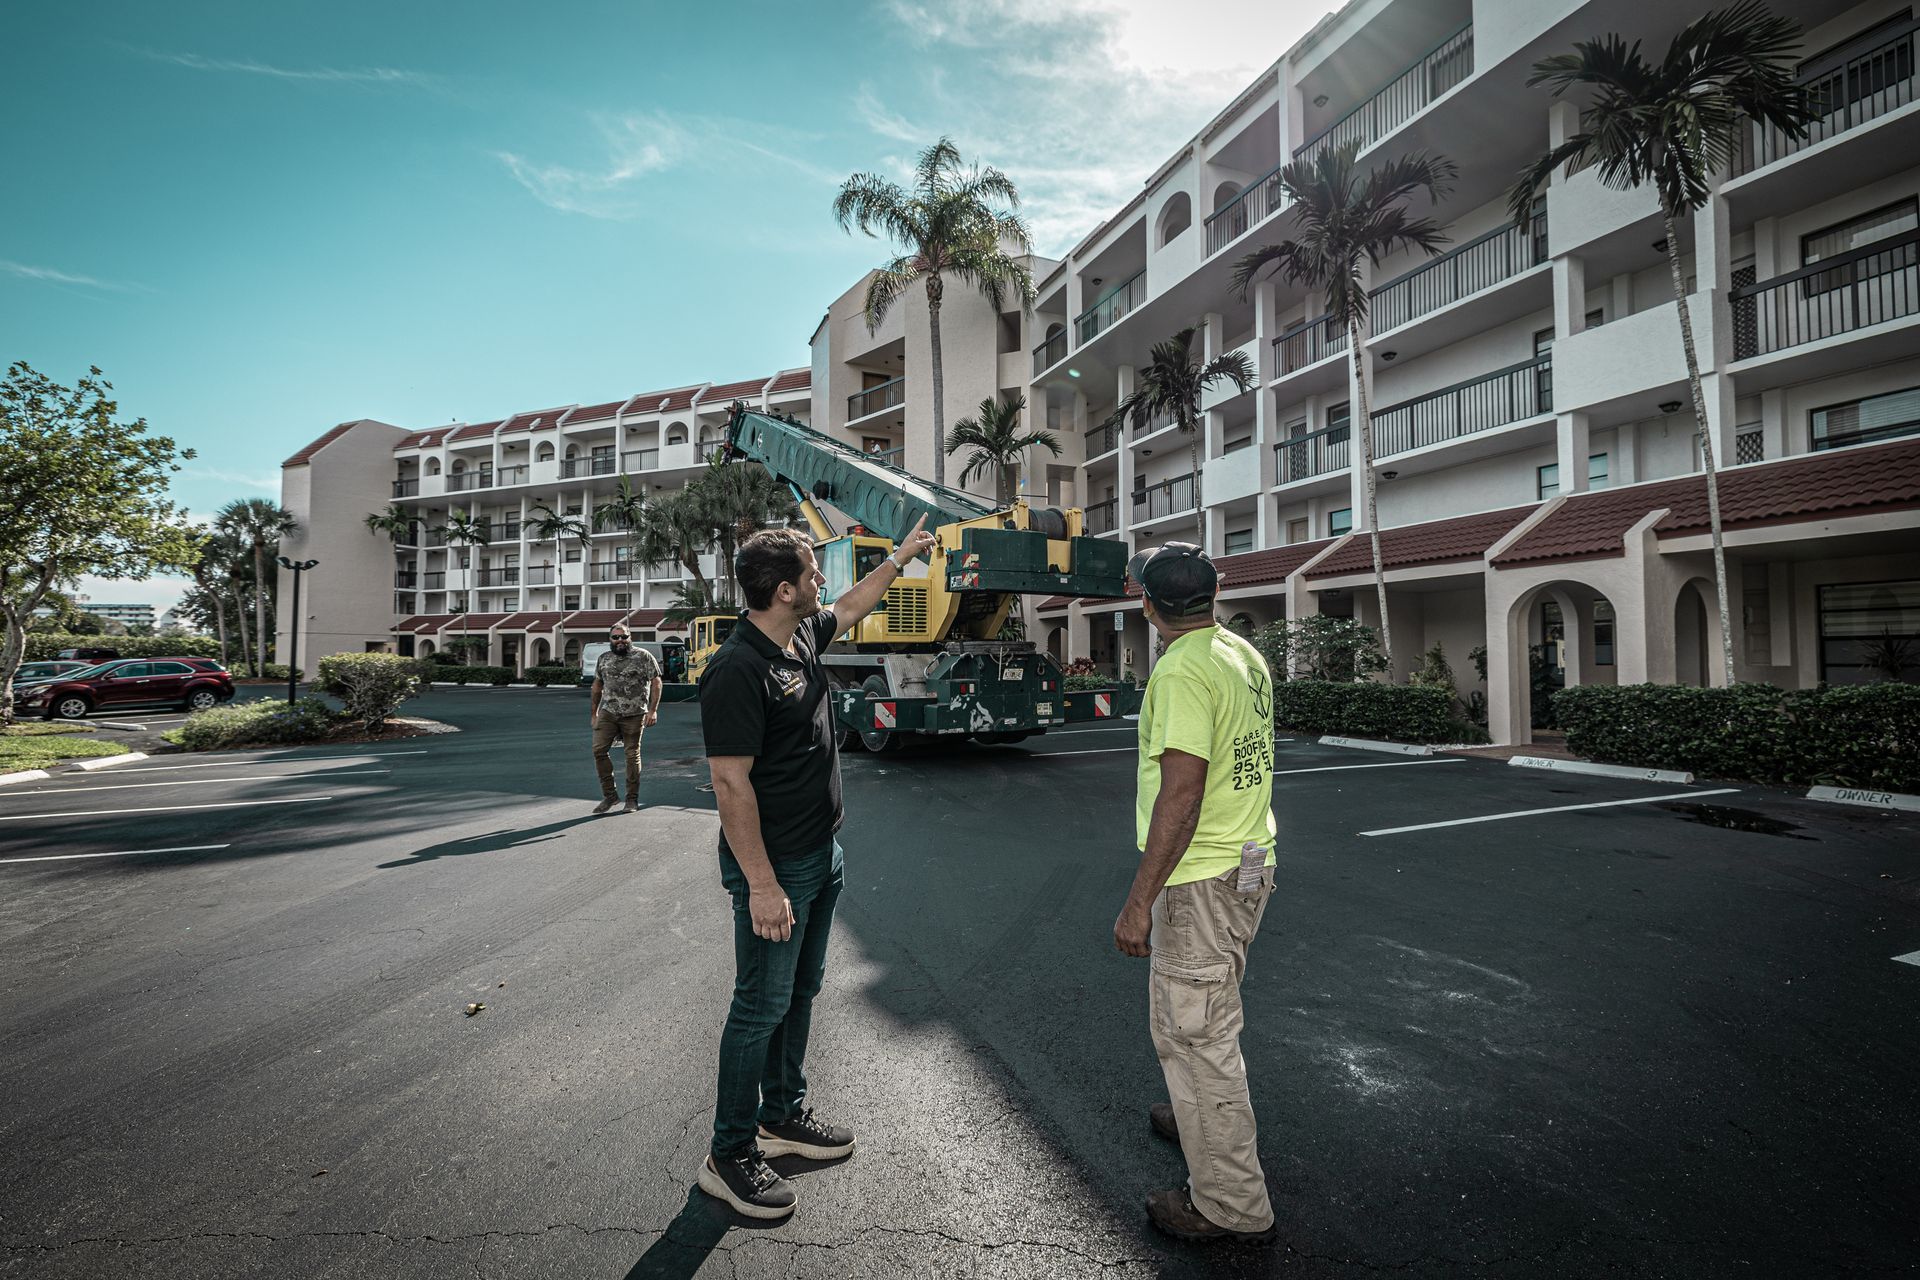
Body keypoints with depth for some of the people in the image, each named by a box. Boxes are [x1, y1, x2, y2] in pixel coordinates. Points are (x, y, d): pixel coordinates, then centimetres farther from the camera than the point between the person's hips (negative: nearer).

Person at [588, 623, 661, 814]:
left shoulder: (643, 656, -3)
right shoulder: (603, 659, 11)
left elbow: (656, 682, -4)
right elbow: (597, 687, 18)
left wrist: (653, 710, -12)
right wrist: (593, 714, 15)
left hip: (634, 714, -4)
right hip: (608, 712, 4)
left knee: (632, 755, 3)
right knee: (598, 750, -7)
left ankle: (632, 799, 14)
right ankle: (609, 795, 6)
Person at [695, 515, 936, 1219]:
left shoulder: (803, 636, 3)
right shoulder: (737, 670, -24)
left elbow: (851, 607, 26)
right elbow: (730, 782, -25)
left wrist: (900, 557, 31)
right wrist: (762, 885, -25)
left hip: (821, 853, 9)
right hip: (774, 867, -9)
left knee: (801, 989, 20)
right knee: (762, 1005, 4)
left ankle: (783, 1114, 39)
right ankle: (730, 1154, 23)